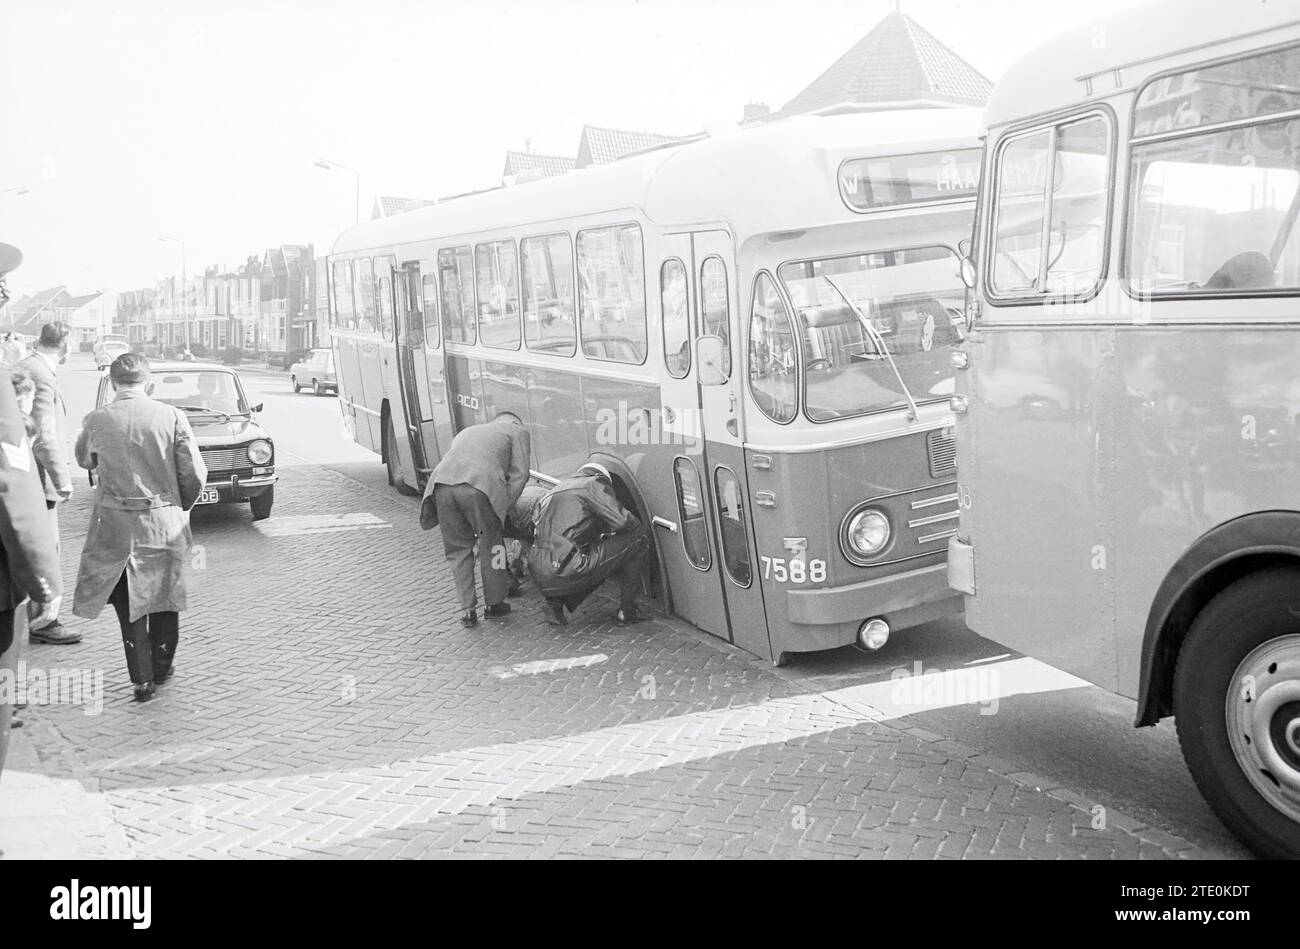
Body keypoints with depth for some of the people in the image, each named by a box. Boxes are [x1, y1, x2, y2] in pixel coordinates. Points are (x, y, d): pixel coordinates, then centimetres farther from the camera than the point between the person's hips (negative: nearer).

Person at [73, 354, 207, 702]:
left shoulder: (96, 421, -6)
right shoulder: (171, 416, -9)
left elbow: (84, 460, 14)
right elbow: (195, 474, -7)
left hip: (115, 527, 0)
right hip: (165, 523, 1)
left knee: (129, 603, 12)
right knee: (164, 597, 18)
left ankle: (142, 678, 10)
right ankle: (161, 668, 31)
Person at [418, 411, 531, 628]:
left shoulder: (466, 432, 41)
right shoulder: (517, 431, 26)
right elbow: (519, 474, 12)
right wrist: (503, 507, 13)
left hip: (442, 484, 4)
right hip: (479, 486, -4)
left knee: (458, 549, 17)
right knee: (490, 547, 15)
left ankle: (467, 610, 16)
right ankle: (494, 604, 25)